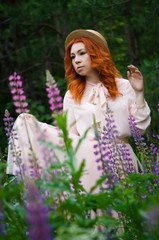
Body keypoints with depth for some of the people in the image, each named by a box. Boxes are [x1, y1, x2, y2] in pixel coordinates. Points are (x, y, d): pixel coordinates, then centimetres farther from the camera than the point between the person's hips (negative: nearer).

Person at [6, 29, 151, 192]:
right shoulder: (72, 96, 19)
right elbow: (71, 135, 11)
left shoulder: (123, 87, 14)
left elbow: (140, 128, 8)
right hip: (86, 150, 2)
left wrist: (139, 93, -1)